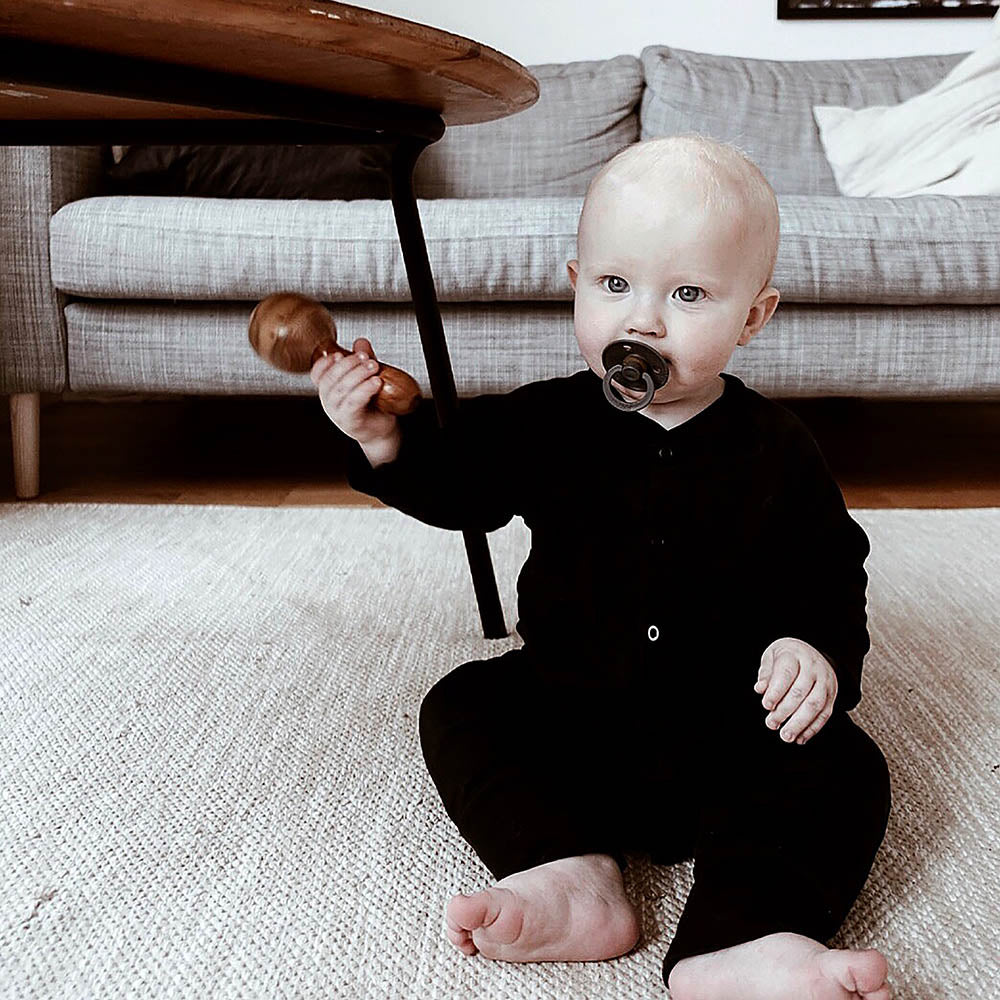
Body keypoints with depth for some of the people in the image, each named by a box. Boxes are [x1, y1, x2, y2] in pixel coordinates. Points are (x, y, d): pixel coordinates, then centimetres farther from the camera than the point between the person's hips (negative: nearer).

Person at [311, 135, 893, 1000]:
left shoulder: (775, 450, -5)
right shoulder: (550, 422, -2)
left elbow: (828, 574, 1)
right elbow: (455, 484, 1)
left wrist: (816, 647, -19)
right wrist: (385, 438, -18)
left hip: (732, 733, -1)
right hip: (569, 713, 2)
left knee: (840, 769, -24)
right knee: (461, 706, -18)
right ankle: (575, 877, -33)